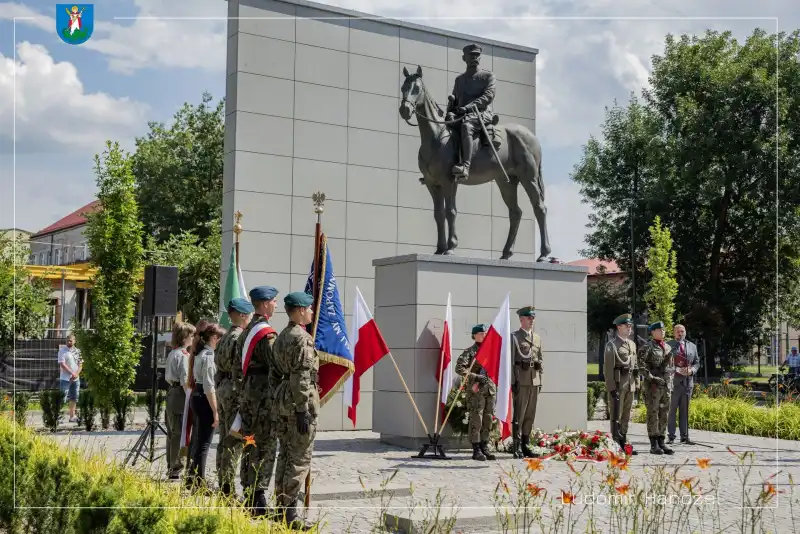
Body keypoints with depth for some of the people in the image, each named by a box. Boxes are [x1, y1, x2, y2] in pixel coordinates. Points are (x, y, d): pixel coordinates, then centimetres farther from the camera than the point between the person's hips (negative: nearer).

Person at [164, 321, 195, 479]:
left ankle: (171, 468, 20)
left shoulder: (172, 354, 14)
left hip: (171, 392, 10)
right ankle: (176, 470, -4)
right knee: (180, 433, -6)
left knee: (172, 433, 14)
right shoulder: (184, 355, -14)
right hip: (180, 395, -10)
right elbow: (185, 381, -18)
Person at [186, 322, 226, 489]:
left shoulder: (201, 354, 14)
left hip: (197, 397, 10)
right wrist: (215, 411, -19)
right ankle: (199, 482, -1)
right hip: (205, 400, -10)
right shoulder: (209, 356, -16)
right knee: (204, 443, -5)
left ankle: (192, 478, 27)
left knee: (199, 440, 18)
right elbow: (209, 386, -20)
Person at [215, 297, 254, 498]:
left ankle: (223, 485, 17)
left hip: (223, 389, 10)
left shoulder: (225, 338, 15)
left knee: (224, 440, 12)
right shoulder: (239, 338, -15)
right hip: (235, 392, -10)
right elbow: (239, 370, -20)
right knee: (233, 441, -7)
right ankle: (227, 488, -6)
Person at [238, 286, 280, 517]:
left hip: (247, 390, 9)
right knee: (265, 446, -5)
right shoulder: (267, 333, -15)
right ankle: (258, 499, -4)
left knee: (250, 444, 14)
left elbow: (238, 363, 18)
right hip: (264, 392, -9)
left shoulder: (247, 331, 15)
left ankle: (248, 495, 21)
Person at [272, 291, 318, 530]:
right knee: (300, 458, -6)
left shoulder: (281, 336, 15)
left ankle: (280, 507, 21)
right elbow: (301, 377, -20)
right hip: (298, 401, -9)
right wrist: (303, 409, -20)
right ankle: (289, 513, -5)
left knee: (285, 455, 15)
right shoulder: (302, 338, -14)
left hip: (281, 399, 10)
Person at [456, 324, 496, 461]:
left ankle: (484, 448, 16)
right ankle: (476, 450, -1)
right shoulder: (469, 352, -3)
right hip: (476, 391, -6)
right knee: (476, 420, -5)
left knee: (488, 420, 8)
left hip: (491, 389, 6)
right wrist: (476, 377, -18)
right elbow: (459, 368, -13)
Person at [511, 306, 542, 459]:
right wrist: (512, 382, -12)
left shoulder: (537, 338, 17)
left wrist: (540, 381, 13)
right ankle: (516, 448, -2)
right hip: (521, 380, -6)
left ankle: (526, 446, 14)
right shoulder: (514, 337, -1)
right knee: (519, 415, -5)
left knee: (530, 415, 8)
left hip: (534, 381, 6)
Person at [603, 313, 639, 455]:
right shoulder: (612, 344, -6)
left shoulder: (632, 344, 17)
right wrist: (611, 387, -16)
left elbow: (635, 365, 19)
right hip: (618, 383, -7)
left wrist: (637, 384, 13)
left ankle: (624, 443, 17)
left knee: (626, 416, 11)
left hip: (630, 384, 7)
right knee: (616, 416, -4)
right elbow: (608, 367, -11)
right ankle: (616, 444, -1)